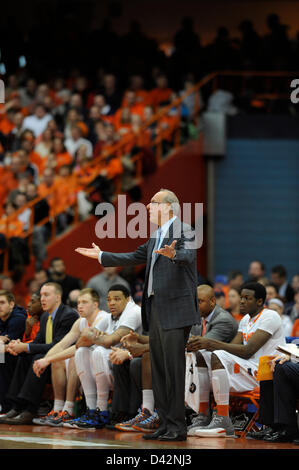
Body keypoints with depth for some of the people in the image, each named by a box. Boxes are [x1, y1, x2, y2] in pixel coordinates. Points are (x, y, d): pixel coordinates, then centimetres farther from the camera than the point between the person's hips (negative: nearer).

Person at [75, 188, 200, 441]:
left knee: (174, 366, -10)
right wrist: (102, 256, 38)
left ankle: (178, 427, -8)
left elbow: (188, 256, -25)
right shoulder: (157, 237, 21)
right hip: (155, 309, 10)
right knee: (159, 369, 9)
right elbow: (135, 257, 33)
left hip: (175, 309, -10)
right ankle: (166, 423, 14)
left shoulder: (183, 230, -7)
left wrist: (174, 254, -47)